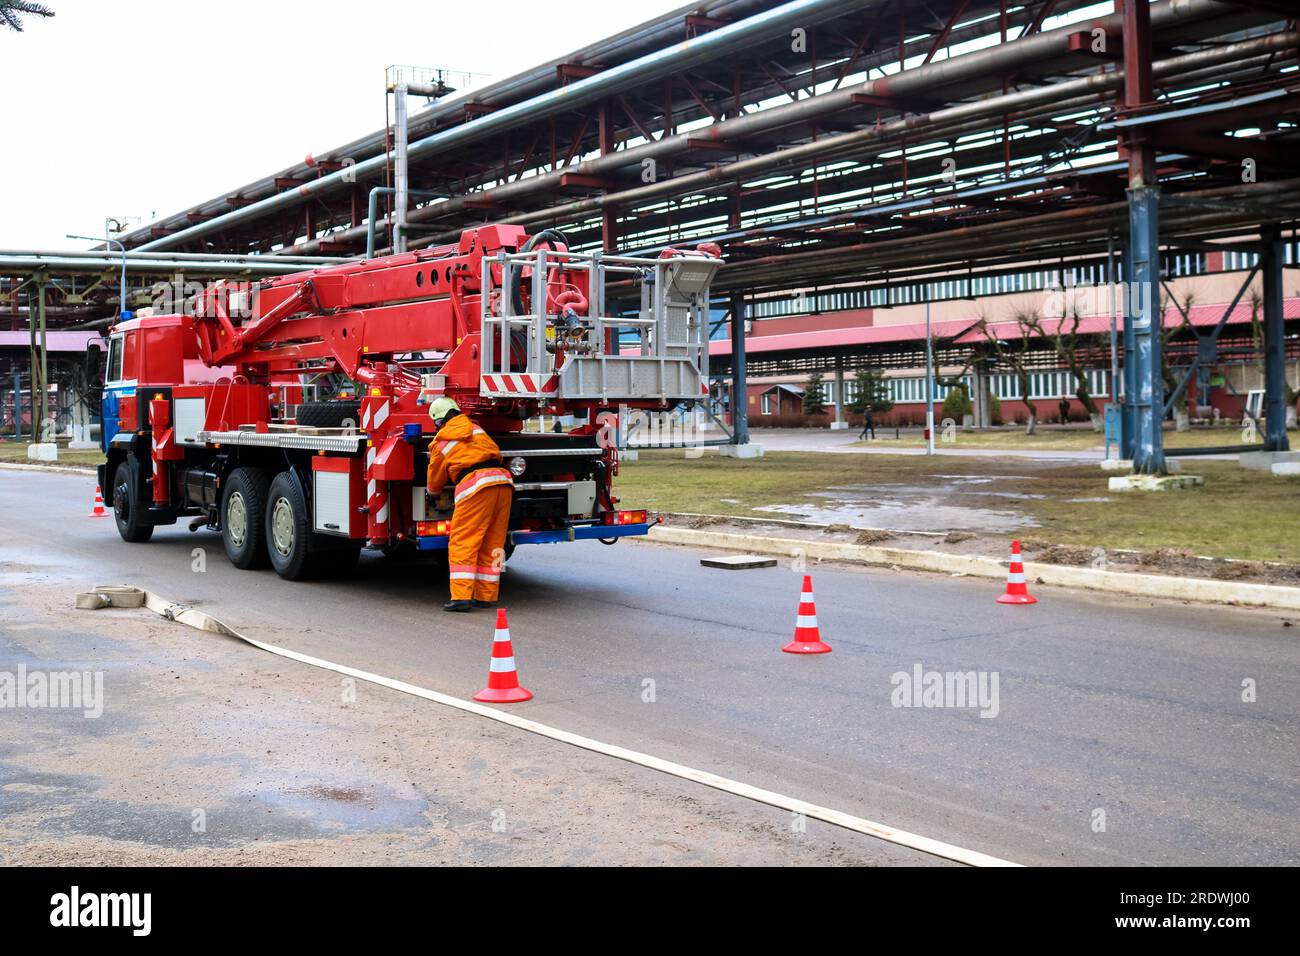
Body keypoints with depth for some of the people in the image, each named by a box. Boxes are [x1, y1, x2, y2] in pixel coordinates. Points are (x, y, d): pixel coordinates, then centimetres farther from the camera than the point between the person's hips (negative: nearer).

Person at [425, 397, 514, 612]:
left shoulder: (440, 444, 14)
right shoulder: (475, 429, 24)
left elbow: (434, 485, 25)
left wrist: (433, 490, 47)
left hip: (475, 485, -5)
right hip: (503, 481, 5)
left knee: (462, 543, -2)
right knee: (493, 544, 10)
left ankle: (461, 596, -10)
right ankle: (486, 596, 13)